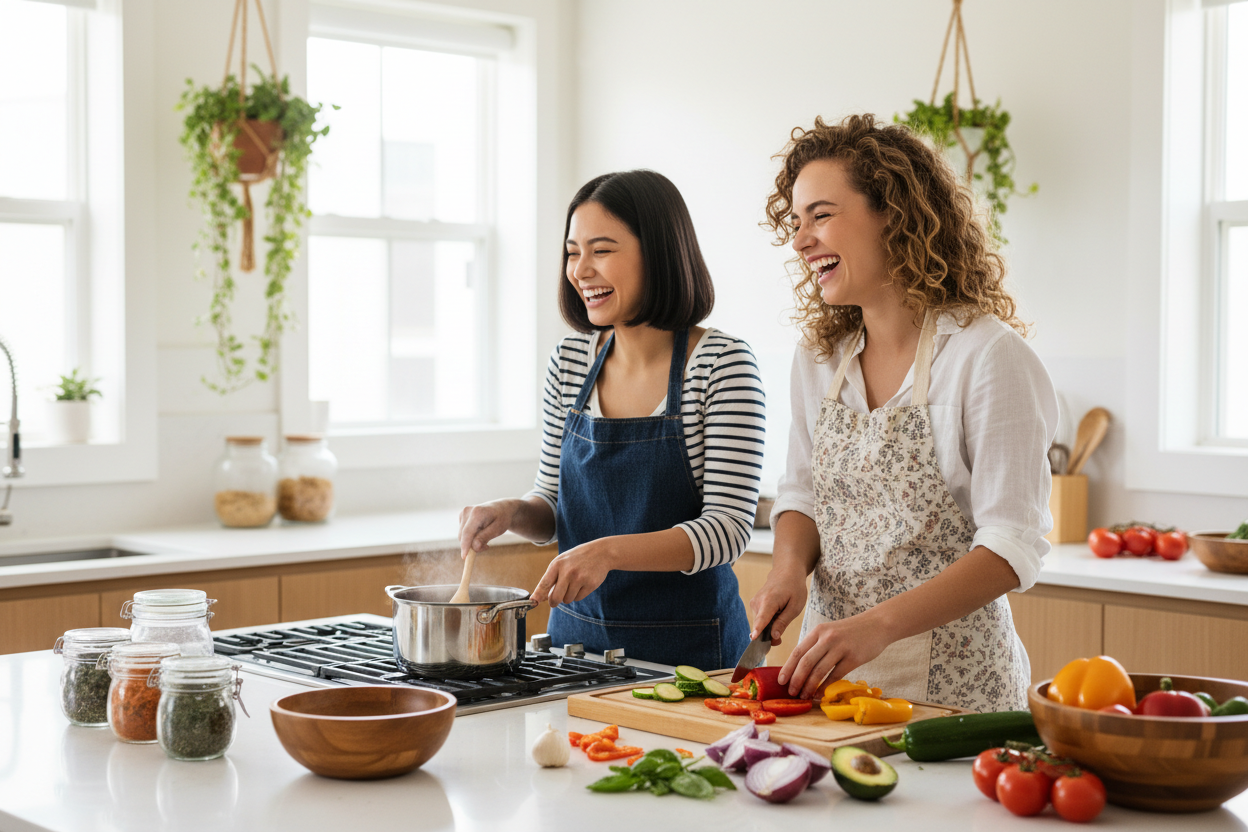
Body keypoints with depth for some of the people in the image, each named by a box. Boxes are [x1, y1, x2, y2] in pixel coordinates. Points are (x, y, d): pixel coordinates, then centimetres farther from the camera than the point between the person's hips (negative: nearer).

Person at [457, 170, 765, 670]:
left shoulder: (722, 363, -13)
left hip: (686, 648, -4)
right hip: (578, 634, 5)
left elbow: (729, 528, -18)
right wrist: (511, 513, -10)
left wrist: (610, 550, -30)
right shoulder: (570, 362, 2)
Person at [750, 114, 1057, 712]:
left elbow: (1012, 547, -18)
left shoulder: (989, 357, -13)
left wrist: (877, 624, -28)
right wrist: (790, 568, -5)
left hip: (951, 686, -5)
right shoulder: (817, 361, 7)